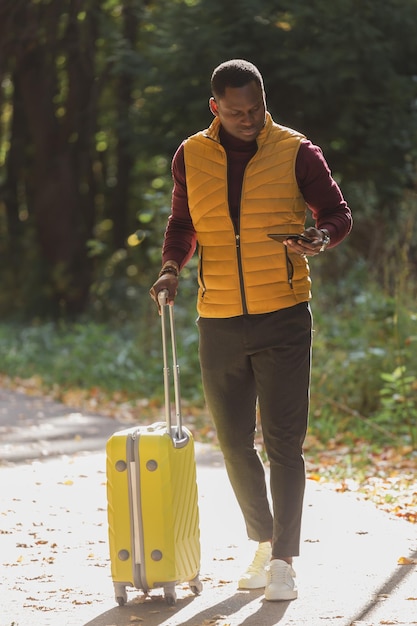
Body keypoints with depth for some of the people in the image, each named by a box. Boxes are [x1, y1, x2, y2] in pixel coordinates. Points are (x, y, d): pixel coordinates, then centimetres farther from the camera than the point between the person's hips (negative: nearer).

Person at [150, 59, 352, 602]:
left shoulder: (295, 152, -3)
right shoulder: (191, 158, 5)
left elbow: (338, 213, 2)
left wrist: (321, 237, -20)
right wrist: (172, 266, -3)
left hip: (283, 317, -3)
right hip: (219, 323, 3)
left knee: (283, 441, -7)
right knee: (235, 442, 10)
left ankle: (284, 561, -2)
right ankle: (263, 542, 28)